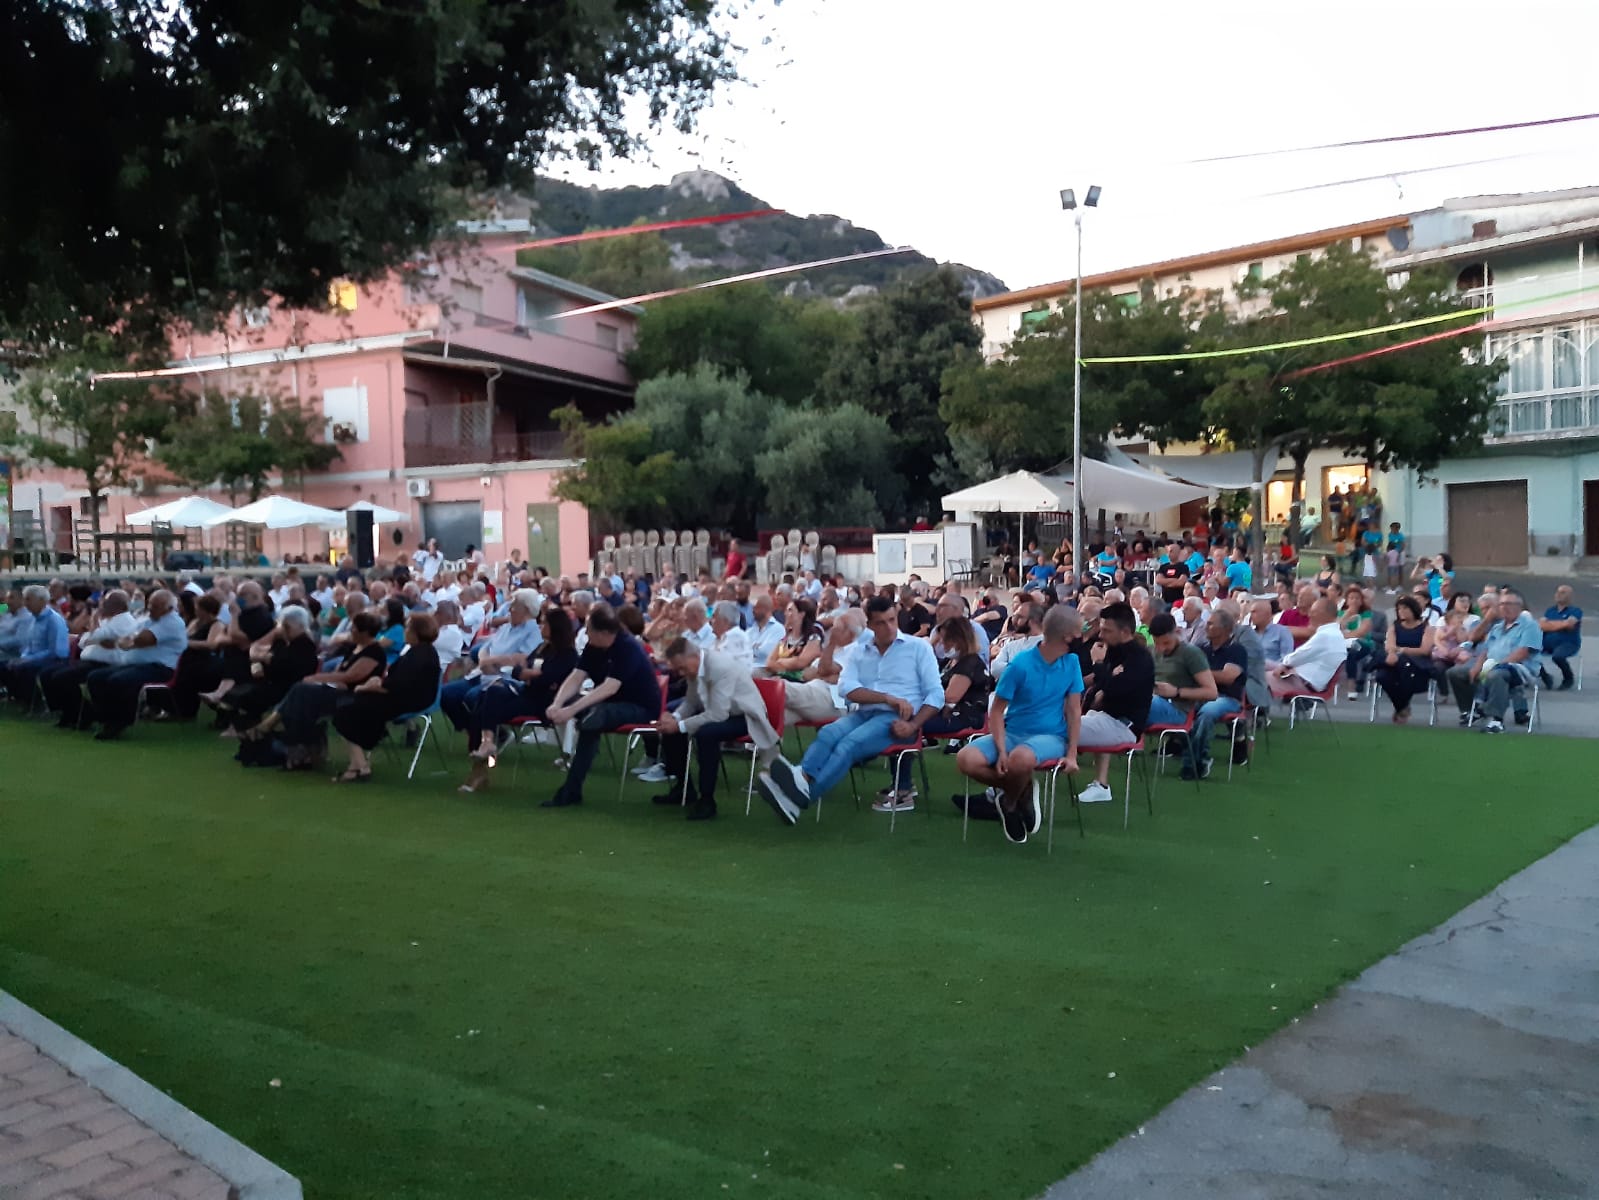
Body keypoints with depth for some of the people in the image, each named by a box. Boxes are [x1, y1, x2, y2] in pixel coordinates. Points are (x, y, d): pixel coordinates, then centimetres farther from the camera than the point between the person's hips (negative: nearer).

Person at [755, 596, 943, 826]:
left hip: (897, 719, -5)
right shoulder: (860, 651, 16)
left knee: (850, 743, -33)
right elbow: (846, 688, -1)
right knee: (828, 734, -29)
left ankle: (803, 796, -54)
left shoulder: (919, 647, 7)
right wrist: (889, 698, -14)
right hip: (864, 713, 5)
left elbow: (935, 694, 1)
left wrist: (913, 725, -15)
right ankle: (800, 778, -55)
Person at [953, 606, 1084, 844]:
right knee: (966, 760, -27)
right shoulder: (1021, 665, -10)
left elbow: (1074, 711, 2)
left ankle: (1011, 802, -4)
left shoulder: (1072, 663, -1)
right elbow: (996, 711, -6)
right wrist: (1001, 751, -19)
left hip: (1051, 736, 0)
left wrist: (1071, 754, -9)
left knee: (1020, 758, -38)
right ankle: (1023, 791, -4)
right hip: (1012, 733, 1)